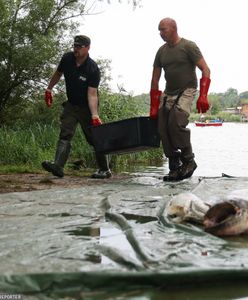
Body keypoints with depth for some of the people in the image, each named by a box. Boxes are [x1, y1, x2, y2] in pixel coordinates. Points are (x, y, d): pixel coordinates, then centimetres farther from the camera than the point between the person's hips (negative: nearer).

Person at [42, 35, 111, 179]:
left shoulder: (93, 69, -22)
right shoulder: (67, 58, -7)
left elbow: (92, 94, -26)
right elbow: (58, 73, 14)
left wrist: (95, 115, -36)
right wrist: (49, 89, 20)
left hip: (87, 107, -4)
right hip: (71, 104, 5)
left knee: (95, 138, 0)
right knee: (65, 134, -10)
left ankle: (105, 170, 12)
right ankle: (58, 166, -22)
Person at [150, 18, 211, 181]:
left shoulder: (188, 46, -6)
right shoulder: (161, 51, 11)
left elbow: (206, 70, -10)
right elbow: (155, 80, 14)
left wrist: (203, 96, -21)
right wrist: (154, 107, 10)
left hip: (186, 91, -6)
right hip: (168, 93, 6)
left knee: (176, 122, -26)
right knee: (164, 130, -5)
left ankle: (189, 160, -9)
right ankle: (175, 169, 5)